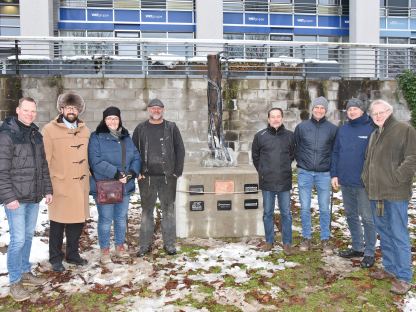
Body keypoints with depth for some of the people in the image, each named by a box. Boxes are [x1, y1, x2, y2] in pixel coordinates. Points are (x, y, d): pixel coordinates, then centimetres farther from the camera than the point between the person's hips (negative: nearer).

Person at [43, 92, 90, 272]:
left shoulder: (85, 130, 12)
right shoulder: (50, 130, -4)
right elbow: (46, 160, -5)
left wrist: (87, 177, 12)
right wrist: (48, 183, -9)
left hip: (80, 185, 5)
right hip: (59, 185, -4)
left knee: (77, 221, 12)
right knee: (58, 223, 6)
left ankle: (73, 254, 30)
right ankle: (55, 258, 22)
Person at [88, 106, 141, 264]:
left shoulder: (126, 137, 11)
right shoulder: (96, 138, -6)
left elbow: (136, 157, 9)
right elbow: (96, 161, -16)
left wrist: (132, 172, -10)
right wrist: (116, 174, -21)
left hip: (125, 186, 5)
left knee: (121, 218, 15)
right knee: (105, 219, 3)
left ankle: (120, 246, 30)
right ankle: (105, 250, 18)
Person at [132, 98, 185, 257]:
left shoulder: (171, 128, 5)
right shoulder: (140, 129, 7)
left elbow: (180, 150, 3)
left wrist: (177, 171, -4)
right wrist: (137, 172, -3)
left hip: (168, 177, 0)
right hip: (146, 177, 1)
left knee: (168, 210, 6)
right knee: (146, 211, 7)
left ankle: (169, 243, 16)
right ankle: (145, 245, 16)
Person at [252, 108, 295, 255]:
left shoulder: (290, 135, 0)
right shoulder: (260, 136, -1)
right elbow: (255, 156, 10)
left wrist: (284, 168, 11)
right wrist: (262, 171, 7)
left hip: (284, 181, 0)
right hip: (267, 182, 0)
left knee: (286, 213, 7)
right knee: (268, 213, 10)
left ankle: (287, 242, 19)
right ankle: (269, 241, 24)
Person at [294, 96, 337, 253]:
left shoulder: (332, 128, 1)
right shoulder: (301, 127, 2)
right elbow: (295, 147, 11)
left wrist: (330, 165, 1)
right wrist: (301, 161, 6)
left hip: (324, 174, 0)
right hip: (305, 173, 1)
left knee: (324, 208, 7)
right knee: (305, 207, 6)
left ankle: (325, 239, 19)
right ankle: (306, 238, 19)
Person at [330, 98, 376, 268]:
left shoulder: (371, 129, -7)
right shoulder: (342, 130, 9)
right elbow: (335, 152, 10)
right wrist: (334, 174, 3)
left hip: (364, 183, -6)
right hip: (345, 182, 6)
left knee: (367, 218, 2)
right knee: (351, 216, 15)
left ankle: (369, 253, 14)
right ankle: (357, 247, 30)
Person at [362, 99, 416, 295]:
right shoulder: (374, 135, 17)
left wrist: (396, 179, -15)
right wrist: (367, 179, 12)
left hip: (395, 194, -7)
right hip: (375, 193, 8)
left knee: (398, 235, -3)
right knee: (384, 233, 15)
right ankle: (390, 268, 28)